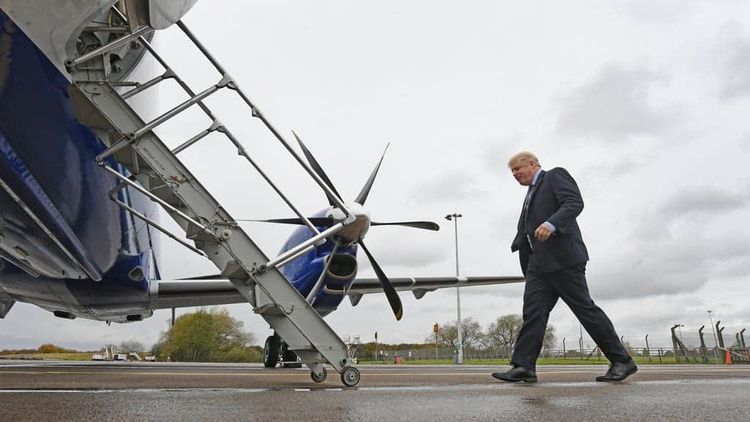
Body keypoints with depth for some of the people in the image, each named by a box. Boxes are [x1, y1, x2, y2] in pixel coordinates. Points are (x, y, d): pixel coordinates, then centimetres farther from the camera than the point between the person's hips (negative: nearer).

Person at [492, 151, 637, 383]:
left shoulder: (556, 175, 3)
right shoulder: (532, 193, 29)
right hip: (540, 263, 8)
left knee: (584, 307, -6)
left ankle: (622, 361, 4)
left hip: (562, 258, -8)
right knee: (533, 310, -5)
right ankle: (523, 366, -13)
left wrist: (551, 224, -29)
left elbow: (575, 203, -14)